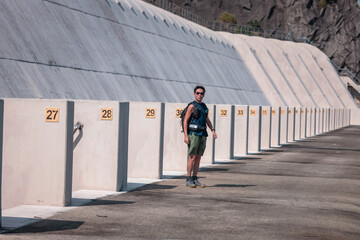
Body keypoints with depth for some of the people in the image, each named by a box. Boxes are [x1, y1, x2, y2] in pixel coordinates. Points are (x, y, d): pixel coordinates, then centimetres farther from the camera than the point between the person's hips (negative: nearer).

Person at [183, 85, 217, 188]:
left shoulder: (204, 106, 14)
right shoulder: (192, 106, -7)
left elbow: (207, 120, 24)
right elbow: (185, 121, -10)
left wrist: (213, 130, 10)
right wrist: (186, 136, -17)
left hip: (202, 135, 7)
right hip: (193, 134, -7)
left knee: (198, 157, 7)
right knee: (192, 157, -7)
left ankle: (195, 179, 10)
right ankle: (189, 180, -2)